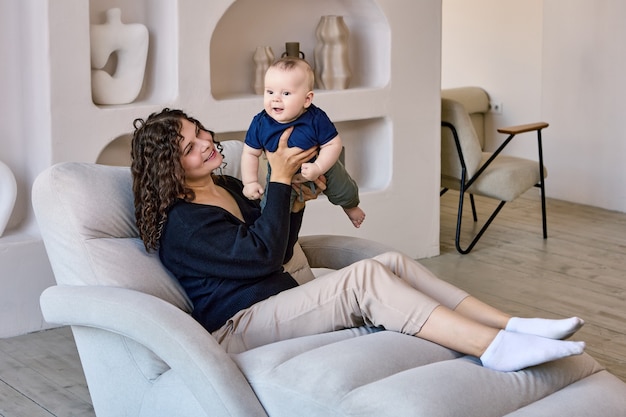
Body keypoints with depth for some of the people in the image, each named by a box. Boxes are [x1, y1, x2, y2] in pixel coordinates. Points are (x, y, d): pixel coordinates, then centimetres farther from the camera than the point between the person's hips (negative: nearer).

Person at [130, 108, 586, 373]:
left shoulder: (228, 187, 19)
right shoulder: (179, 222, -11)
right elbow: (262, 255, -18)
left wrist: (297, 201, 5)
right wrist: (280, 178, -12)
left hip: (283, 302, 9)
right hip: (239, 329, -9)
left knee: (393, 262, -11)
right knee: (365, 276, -29)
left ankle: (514, 325, -22)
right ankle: (496, 348, -37)